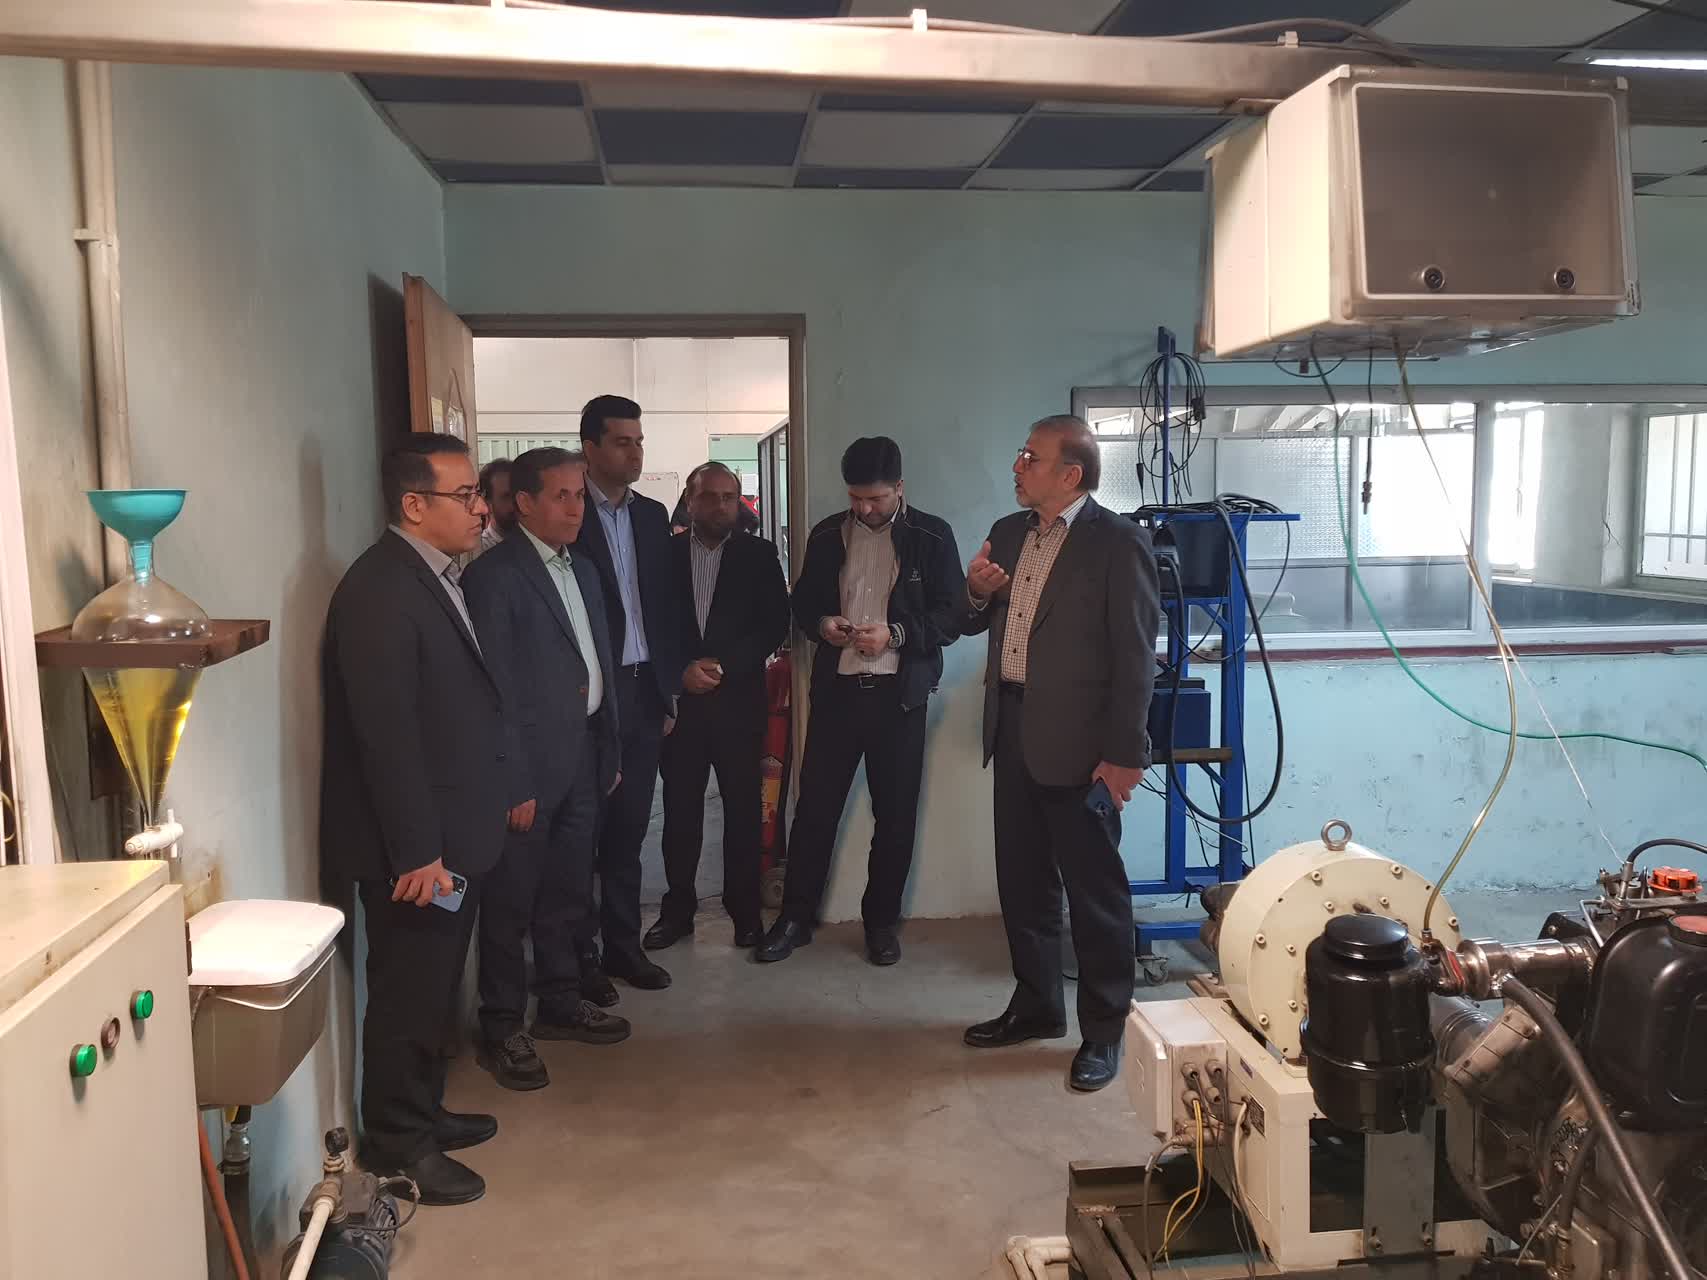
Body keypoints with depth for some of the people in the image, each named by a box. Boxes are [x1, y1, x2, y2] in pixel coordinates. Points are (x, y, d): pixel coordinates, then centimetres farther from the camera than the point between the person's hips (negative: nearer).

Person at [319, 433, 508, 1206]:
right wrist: (417, 852, -23)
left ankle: (423, 1113, 36)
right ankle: (400, 1147, 21)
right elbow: (387, 736, -24)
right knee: (408, 994, 5)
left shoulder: (437, 577, 10)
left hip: (452, 834, 9)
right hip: (413, 847, -9)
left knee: (435, 989, 20)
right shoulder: (380, 590, -20)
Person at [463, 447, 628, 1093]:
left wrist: (610, 752, 14)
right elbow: (495, 690, -16)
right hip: (529, 765, -8)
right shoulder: (494, 575, -13)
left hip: (583, 760, 8)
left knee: (568, 893, 18)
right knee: (511, 902, 5)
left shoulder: (582, 570, 13)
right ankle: (501, 1030, 18)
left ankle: (560, 1002, 35)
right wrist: (514, 785, -17)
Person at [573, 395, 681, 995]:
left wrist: (669, 688, 10)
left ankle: (623, 944, 24)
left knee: (629, 827, 12)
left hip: (645, 691, 6)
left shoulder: (653, 515, 11)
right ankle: (580, 954, 16)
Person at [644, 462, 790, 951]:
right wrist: (682, 671, -10)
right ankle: (678, 908, 18)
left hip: (739, 700, 0)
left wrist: (724, 667, -10)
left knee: (743, 809, 4)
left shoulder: (759, 554, 4)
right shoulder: (664, 553, 5)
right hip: (680, 700, 1)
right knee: (679, 810, 6)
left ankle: (745, 909, 16)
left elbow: (775, 624, -1)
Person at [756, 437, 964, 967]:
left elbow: (951, 615, -5)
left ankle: (882, 920, 22)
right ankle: (795, 917, 16)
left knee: (895, 813, 7)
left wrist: (896, 634, -19)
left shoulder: (932, 536, -2)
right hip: (837, 688, 2)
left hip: (899, 693, -2)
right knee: (815, 805, 3)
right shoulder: (827, 535, 7)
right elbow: (802, 603, 15)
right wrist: (821, 622, -8)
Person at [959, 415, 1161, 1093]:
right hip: (1012, 732, 7)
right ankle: (1036, 1005, 33)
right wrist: (976, 592, -6)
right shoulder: (1008, 532, 11)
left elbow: (1136, 655, -13)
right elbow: (974, 624, 17)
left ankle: (1103, 1031, 18)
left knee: (1095, 888, 4)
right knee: (1022, 879, 16)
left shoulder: (1117, 542, -11)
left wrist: (1124, 753, -16)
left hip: (1077, 743, -7)